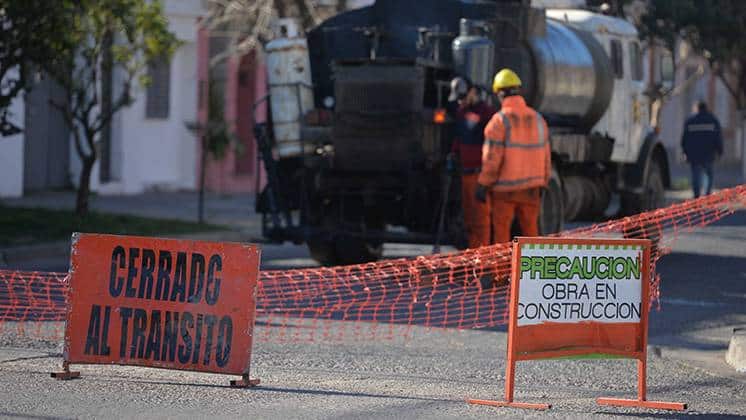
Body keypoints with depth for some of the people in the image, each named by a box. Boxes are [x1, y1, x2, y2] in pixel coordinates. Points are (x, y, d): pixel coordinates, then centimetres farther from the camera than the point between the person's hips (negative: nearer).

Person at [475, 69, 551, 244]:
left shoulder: (499, 120, -12)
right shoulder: (537, 118, 4)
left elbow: (492, 157, -15)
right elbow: (545, 156, 8)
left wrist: (482, 185, -8)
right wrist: (542, 184, 17)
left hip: (504, 188, -5)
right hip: (530, 188, 5)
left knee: (501, 232, 3)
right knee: (530, 231, 11)